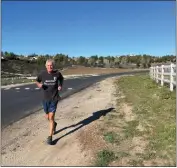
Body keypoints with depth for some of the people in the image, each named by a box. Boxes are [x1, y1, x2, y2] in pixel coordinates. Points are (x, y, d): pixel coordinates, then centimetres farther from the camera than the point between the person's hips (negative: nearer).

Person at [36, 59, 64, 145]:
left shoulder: (57, 73, -7)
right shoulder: (42, 73, -7)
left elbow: (61, 79, 14)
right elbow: (37, 81, 10)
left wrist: (60, 86, -3)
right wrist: (39, 84, -13)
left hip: (54, 98, -2)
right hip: (45, 98, 3)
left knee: (51, 117, -8)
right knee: (47, 117, 16)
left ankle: (50, 137, 5)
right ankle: (54, 124, 49)